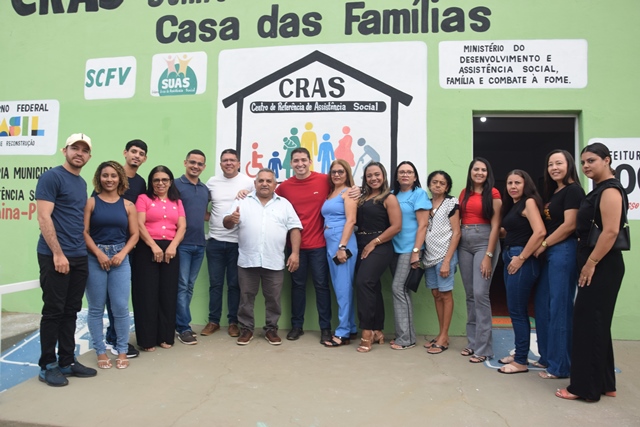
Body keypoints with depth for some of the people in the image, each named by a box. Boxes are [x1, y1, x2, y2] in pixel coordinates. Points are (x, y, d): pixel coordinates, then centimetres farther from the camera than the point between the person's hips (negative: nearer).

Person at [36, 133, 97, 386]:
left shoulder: (82, 183, 16)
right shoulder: (51, 177, -8)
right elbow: (43, 218, -15)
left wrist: (84, 250, 12)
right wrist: (58, 254, -18)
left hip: (79, 257, 7)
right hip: (55, 256, -7)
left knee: (70, 312, 12)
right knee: (53, 311, 1)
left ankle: (67, 362, 22)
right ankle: (47, 366, 14)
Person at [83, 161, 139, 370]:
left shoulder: (128, 205, 8)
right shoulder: (91, 202, 3)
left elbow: (134, 235, 5)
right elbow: (84, 232, -4)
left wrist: (122, 253, -9)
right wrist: (99, 253, -13)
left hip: (120, 259, 1)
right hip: (95, 258, -1)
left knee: (121, 307, -1)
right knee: (96, 308, 5)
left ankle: (122, 350, 14)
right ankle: (100, 351, 18)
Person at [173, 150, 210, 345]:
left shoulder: (205, 189, 14)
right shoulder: (176, 185, -5)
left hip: (199, 244, 6)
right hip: (182, 244, -6)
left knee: (190, 286, 12)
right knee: (182, 286, -1)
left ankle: (180, 323, 23)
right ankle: (183, 327, 7)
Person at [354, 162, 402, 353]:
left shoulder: (389, 198, -3)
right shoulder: (362, 198, 16)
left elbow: (396, 226, -12)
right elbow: (356, 221, 14)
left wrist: (374, 242, -14)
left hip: (379, 247, -7)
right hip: (362, 247, 7)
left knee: (363, 282, -19)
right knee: (372, 287, 10)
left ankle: (367, 332, -13)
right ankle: (377, 331, 18)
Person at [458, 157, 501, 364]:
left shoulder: (493, 194, -2)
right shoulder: (464, 193, 12)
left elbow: (495, 225, -7)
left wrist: (488, 255, -13)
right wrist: (454, 247, 3)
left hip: (484, 242, -5)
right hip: (464, 242, 5)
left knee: (480, 294, -10)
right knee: (470, 294, 9)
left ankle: (483, 347, -1)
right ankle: (472, 341, 19)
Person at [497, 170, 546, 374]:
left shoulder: (529, 202, -9)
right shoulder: (513, 205, 17)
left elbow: (540, 232, -22)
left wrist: (521, 258, -20)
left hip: (522, 261, -9)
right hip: (510, 259, 9)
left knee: (517, 311, -3)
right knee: (517, 310, 15)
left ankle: (521, 361, 7)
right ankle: (520, 354, 27)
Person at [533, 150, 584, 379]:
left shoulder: (573, 190, -9)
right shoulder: (553, 192, 18)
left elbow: (569, 225, -17)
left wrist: (543, 245, -10)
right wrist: (542, 248, 5)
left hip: (564, 252, -9)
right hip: (549, 254, 9)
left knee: (560, 307, -4)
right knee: (543, 305, 12)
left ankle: (561, 365, 7)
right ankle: (547, 357, 24)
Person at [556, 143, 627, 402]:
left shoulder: (610, 190, -13)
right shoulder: (599, 190, 16)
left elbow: (611, 231, -23)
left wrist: (591, 263, -21)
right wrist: (588, 263, 15)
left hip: (602, 266, -10)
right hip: (595, 265, 10)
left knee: (588, 322, -4)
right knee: (596, 323, 14)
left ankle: (586, 387, 7)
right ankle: (604, 384, 25)